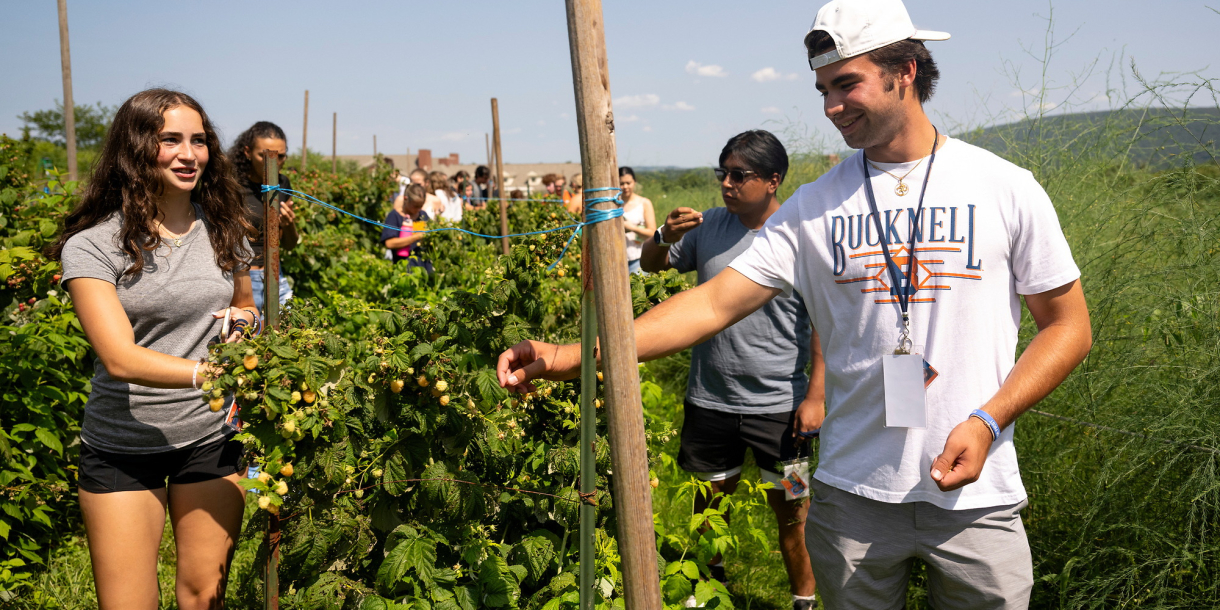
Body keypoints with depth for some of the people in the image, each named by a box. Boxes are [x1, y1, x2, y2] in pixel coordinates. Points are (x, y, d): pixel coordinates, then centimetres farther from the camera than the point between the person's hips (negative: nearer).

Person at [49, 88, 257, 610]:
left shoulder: (224, 230, 3)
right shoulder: (92, 246, -11)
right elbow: (119, 357, -22)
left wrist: (243, 317, -4)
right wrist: (211, 371, -37)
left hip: (211, 437, 3)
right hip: (121, 448, -3)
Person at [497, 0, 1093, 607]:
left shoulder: (1004, 188, -2)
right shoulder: (812, 207, 0)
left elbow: (1068, 324, 2)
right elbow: (714, 301, -7)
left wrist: (987, 421, -13)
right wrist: (572, 355, -18)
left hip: (976, 496, 0)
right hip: (852, 495, 1)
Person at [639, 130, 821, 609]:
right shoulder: (708, 226, -1)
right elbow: (650, 266, 11)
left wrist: (816, 396, -11)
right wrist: (665, 238, -11)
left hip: (779, 404, -3)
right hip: (709, 399, 4)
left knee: (790, 508, 10)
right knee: (709, 497, 20)